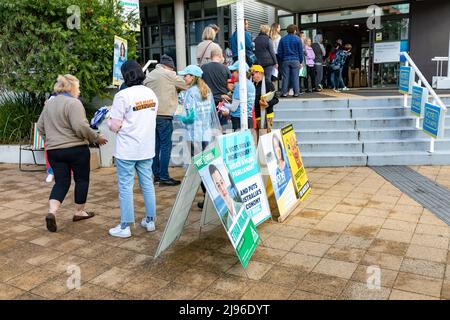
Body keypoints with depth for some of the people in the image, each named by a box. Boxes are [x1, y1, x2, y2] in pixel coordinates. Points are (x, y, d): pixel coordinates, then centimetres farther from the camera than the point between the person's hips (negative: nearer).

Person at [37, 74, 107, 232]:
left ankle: (52, 212, -9)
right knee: (82, 179, 10)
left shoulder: (49, 103, 12)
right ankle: (79, 212, 19)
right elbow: (81, 127, -22)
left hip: (53, 150, 6)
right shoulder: (73, 103, -12)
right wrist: (96, 138, -10)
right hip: (76, 149, -6)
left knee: (61, 182, 9)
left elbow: (40, 126, 19)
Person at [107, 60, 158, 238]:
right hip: (147, 148, 6)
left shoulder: (122, 96, -14)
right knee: (147, 184, 14)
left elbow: (115, 126, -13)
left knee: (125, 187, 3)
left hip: (127, 150, -6)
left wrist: (108, 122, 7)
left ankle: (125, 227, 10)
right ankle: (150, 221, 24)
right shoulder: (151, 93, 5)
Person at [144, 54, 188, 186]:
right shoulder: (169, 74, -5)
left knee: (156, 145, 12)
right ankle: (164, 177, -3)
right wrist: (175, 88, 21)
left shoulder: (149, 76, 14)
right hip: (164, 115, -7)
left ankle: (156, 174, 18)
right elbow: (185, 86, 4)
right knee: (166, 145, -3)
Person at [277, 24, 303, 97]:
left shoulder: (282, 39, 5)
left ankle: (284, 92, 3)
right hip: (295, 61, -2)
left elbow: (279, 52, 6)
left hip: (285, 61, 2)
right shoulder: (297, 39, 0)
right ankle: (296, 92, 4)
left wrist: (282, 59, 12)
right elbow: (301, 51, 3)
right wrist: (300, 61, 9)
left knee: (285, 77, 3)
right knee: (295, 77, 2)